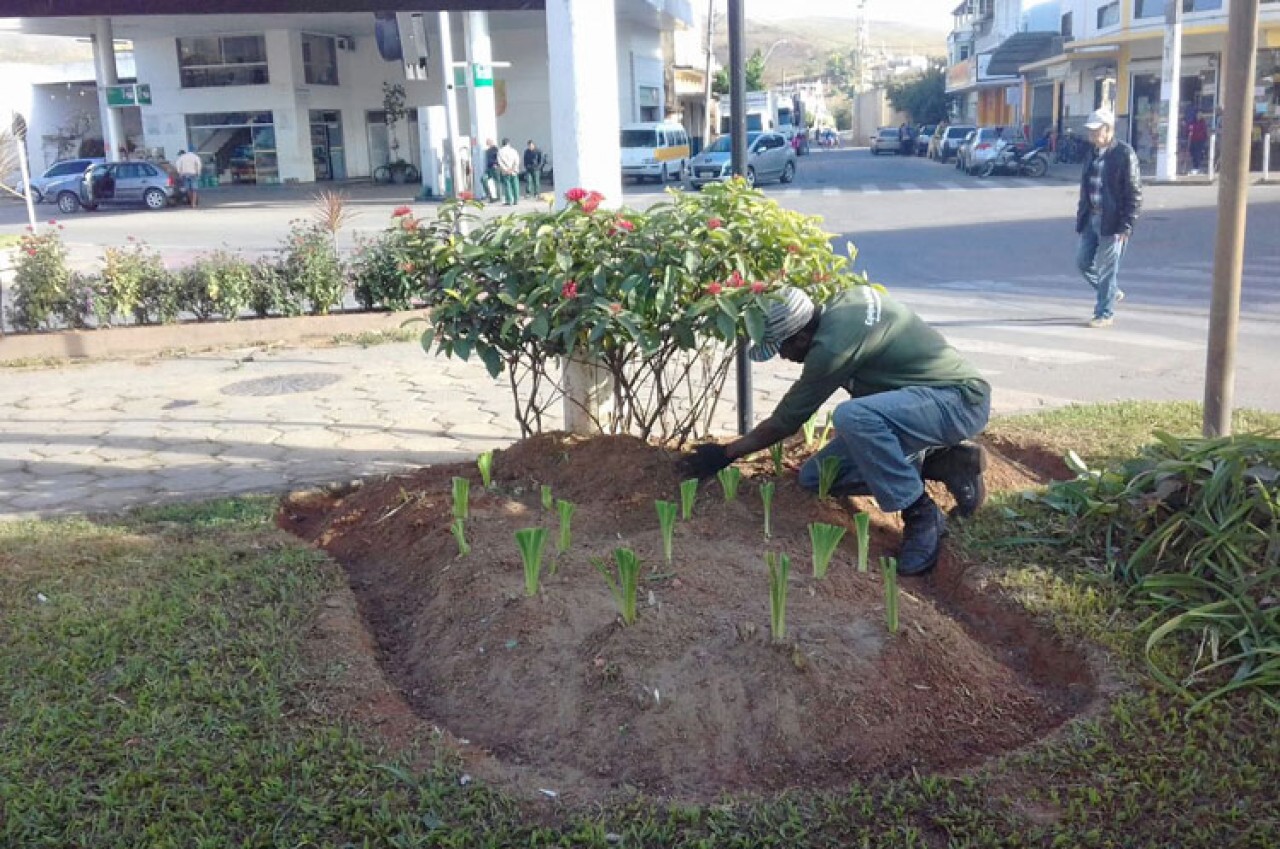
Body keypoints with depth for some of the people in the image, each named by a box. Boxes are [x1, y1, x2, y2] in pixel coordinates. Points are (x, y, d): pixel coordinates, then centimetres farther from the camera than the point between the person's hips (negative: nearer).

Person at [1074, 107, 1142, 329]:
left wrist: (1126, 226, -16)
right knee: (1083, 262, 11)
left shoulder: (1124, 154, -12)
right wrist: (1081, 217, 14)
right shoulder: (1092, 153, 10)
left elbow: (1134, 193, -12)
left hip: (1112, 222, -7)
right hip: (1091, 219, 7)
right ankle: (1112, 293, 32)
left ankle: (1105, 313, 11)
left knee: (1106, 269, -1)